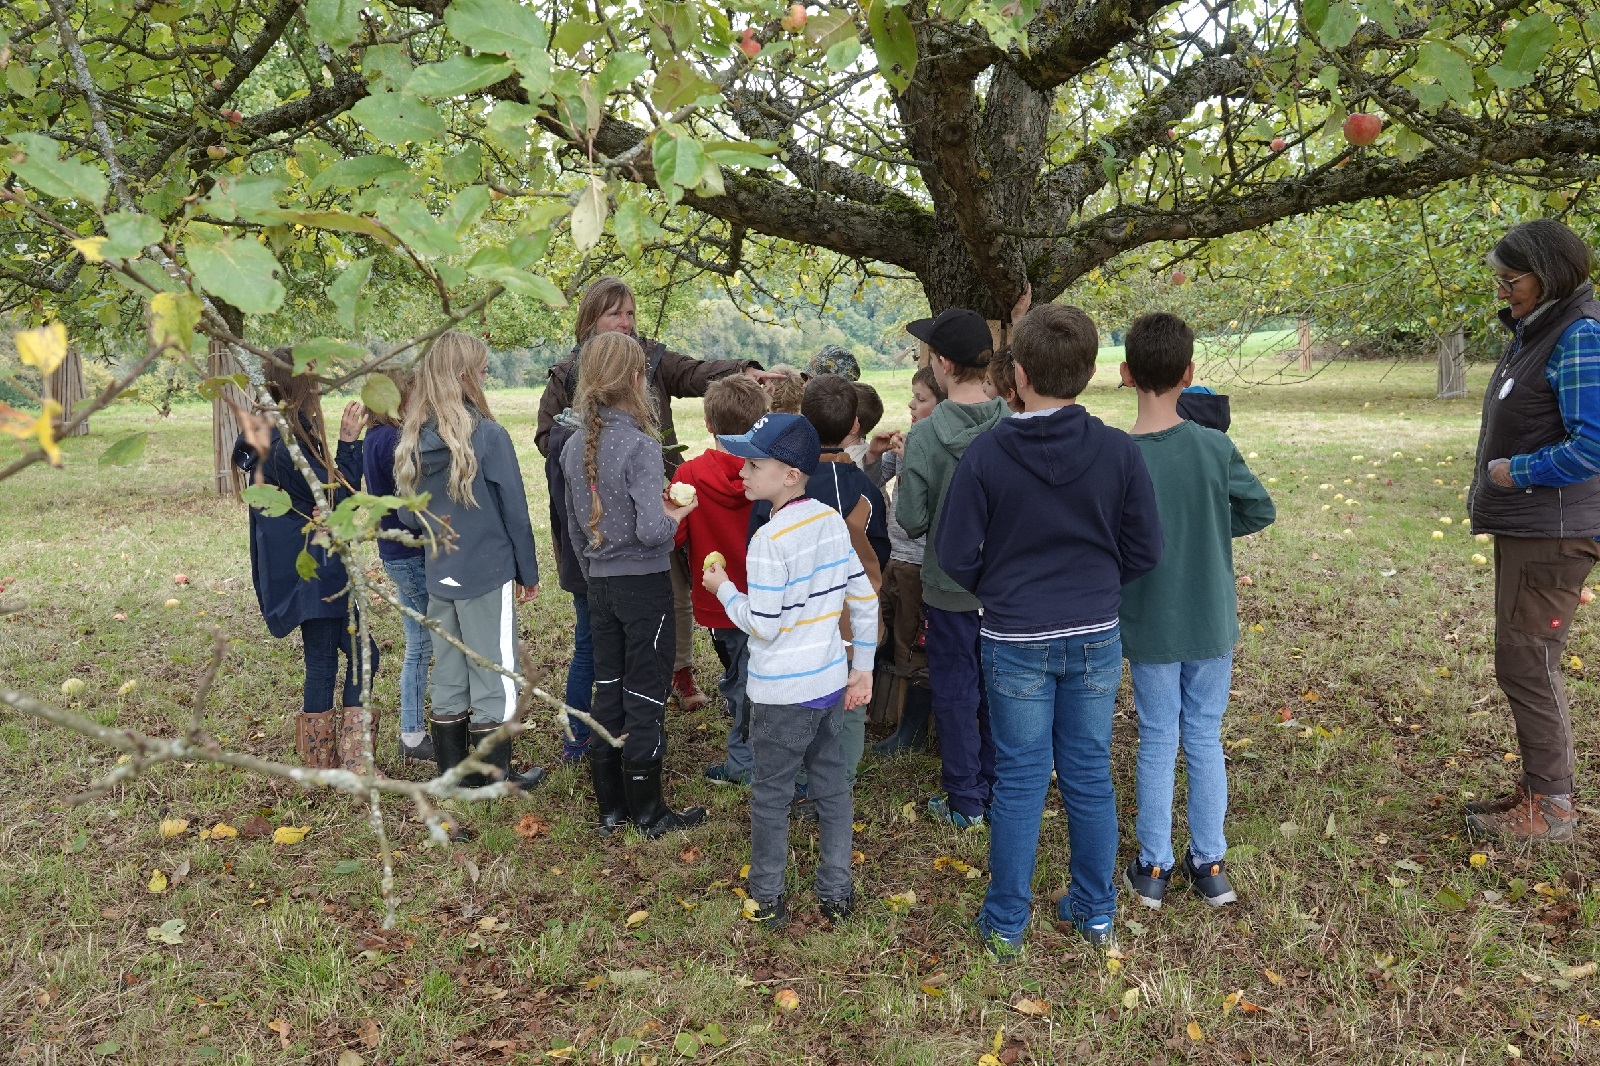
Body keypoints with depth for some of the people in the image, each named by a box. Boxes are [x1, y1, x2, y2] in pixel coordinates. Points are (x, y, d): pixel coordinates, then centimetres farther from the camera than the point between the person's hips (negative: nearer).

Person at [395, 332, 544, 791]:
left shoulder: (412, 441, 1)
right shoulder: (488, 436, -15)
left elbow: (407, 516, 8)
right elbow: (515, 511, -9)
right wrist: (528, 572, 1)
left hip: (438, 579, 6)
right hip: (488, 576, -5)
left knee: (448, 677, 16)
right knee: (494, 679, 6)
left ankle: (453, 773, 27)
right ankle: (496, 780, 15)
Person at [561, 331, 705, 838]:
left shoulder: (574, 446, 3)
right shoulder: (640, 445, -18)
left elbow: (575, 526, 12)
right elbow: (651, 530, -26)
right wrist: (676, 515, -5)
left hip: (600, 584, 6)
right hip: (644, 584, -6)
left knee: (607, 691, 14)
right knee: (645, 699, 4)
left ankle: (611, 807, 24)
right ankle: (648, 812, 15)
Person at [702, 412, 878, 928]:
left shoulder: (770, 539, -20)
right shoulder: (833, 521, 0)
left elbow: (763, 625, -19)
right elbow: (865, 599, 4)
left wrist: (724, 589, -3)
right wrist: (863, 667, 12)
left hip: (783, 692, -6)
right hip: (831, 682, 6)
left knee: (771, 795, 9)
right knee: (832, 786, 16)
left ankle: (767, 899, 22)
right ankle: (836, 893, 26)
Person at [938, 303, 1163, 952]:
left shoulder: (987, 454, -14)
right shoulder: (1118, 452, -8)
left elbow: (956, 555, -8)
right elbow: (1145, 550, 0)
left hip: (1016, 642, -2)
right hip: (1096, 638, 2)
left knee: (1019, 782, 9)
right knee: (1090, 778, 15)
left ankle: (1006, 922, 22)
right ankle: (1096, 913, 30)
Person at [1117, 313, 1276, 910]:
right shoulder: (1215, 446, -11)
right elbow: (1261, 511, 1)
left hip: (1149, 625, -1)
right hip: (1211, 622, 1)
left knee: (1157, 742, 11)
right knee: (1206, 739, 14)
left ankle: (1153, 869, 20)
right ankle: (1210, 865, 23)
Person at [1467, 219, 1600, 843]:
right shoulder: (1533, 331, 12)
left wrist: (1513, 472, -16)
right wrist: (1497, 480, 9)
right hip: (1524, 528, 10)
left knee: (1525, 665, -2)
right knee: (1527, 663, 17)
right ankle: (1541, 788, 30)